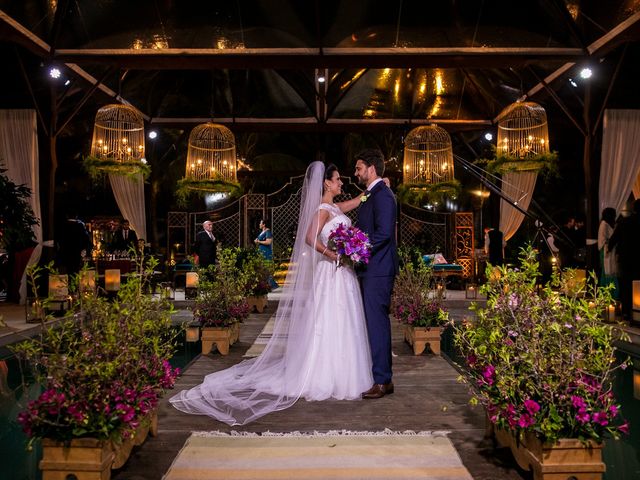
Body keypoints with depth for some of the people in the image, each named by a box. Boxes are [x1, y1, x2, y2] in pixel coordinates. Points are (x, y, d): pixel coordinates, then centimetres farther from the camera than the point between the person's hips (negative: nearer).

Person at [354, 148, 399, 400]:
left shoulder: (382, 195, -12)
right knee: (372, 322, 14)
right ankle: (376, 373, 23)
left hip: (378, 269, -10)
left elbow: (383, 233, -22)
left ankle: (382, 381, 1)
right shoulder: (370, 195, 19)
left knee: (377, 322, -6)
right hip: (369, 269, 10)